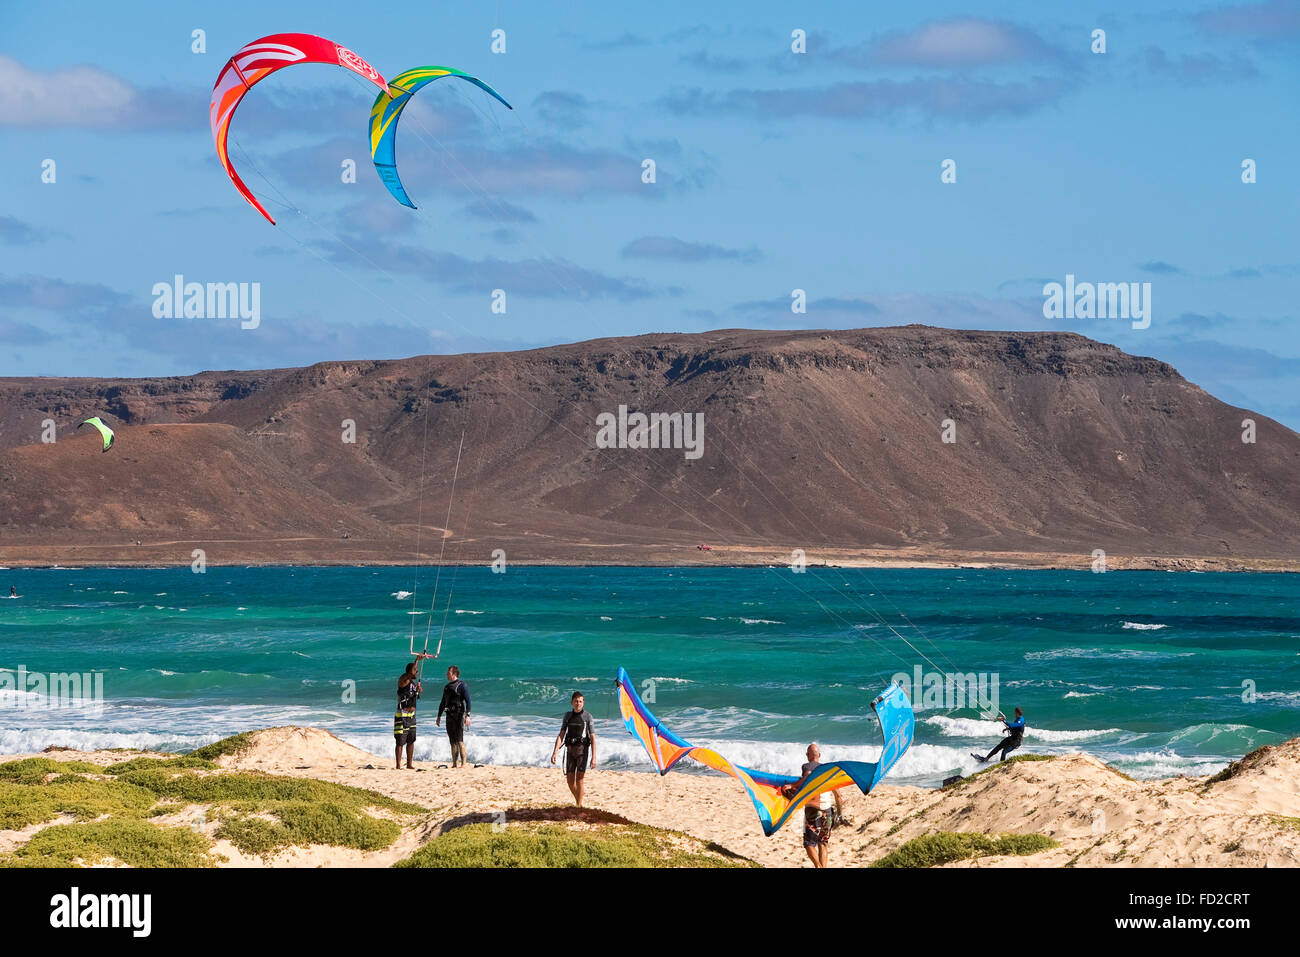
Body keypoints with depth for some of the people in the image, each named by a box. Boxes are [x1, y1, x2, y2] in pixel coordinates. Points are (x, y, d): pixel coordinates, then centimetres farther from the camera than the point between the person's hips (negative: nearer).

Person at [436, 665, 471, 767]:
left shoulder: (462, 685, -5)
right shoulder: (447, 686, 17)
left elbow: (467, 701, -11)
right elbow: (443, 702, 25)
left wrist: (467, 716, -20)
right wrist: (439, 716, 21)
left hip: (458, 715, -7)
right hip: (449, 716, 7)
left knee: (459, 740, -11)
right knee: (452, 741, 6)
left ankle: (463, 763, -11)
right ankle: (454, 763, 9)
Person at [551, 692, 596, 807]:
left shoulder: (587, 716, -2)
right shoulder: (568, 715, 10)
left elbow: (593, 738, -5)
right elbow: (561, 735, 8)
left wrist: (594, 757, -12)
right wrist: (555, 752, -3)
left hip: (582, 750, -4)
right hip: (570, 750, 4)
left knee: (579, 779, -12)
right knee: (569, 780, 4)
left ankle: (579, 806, -9)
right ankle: (578, 801, 25)